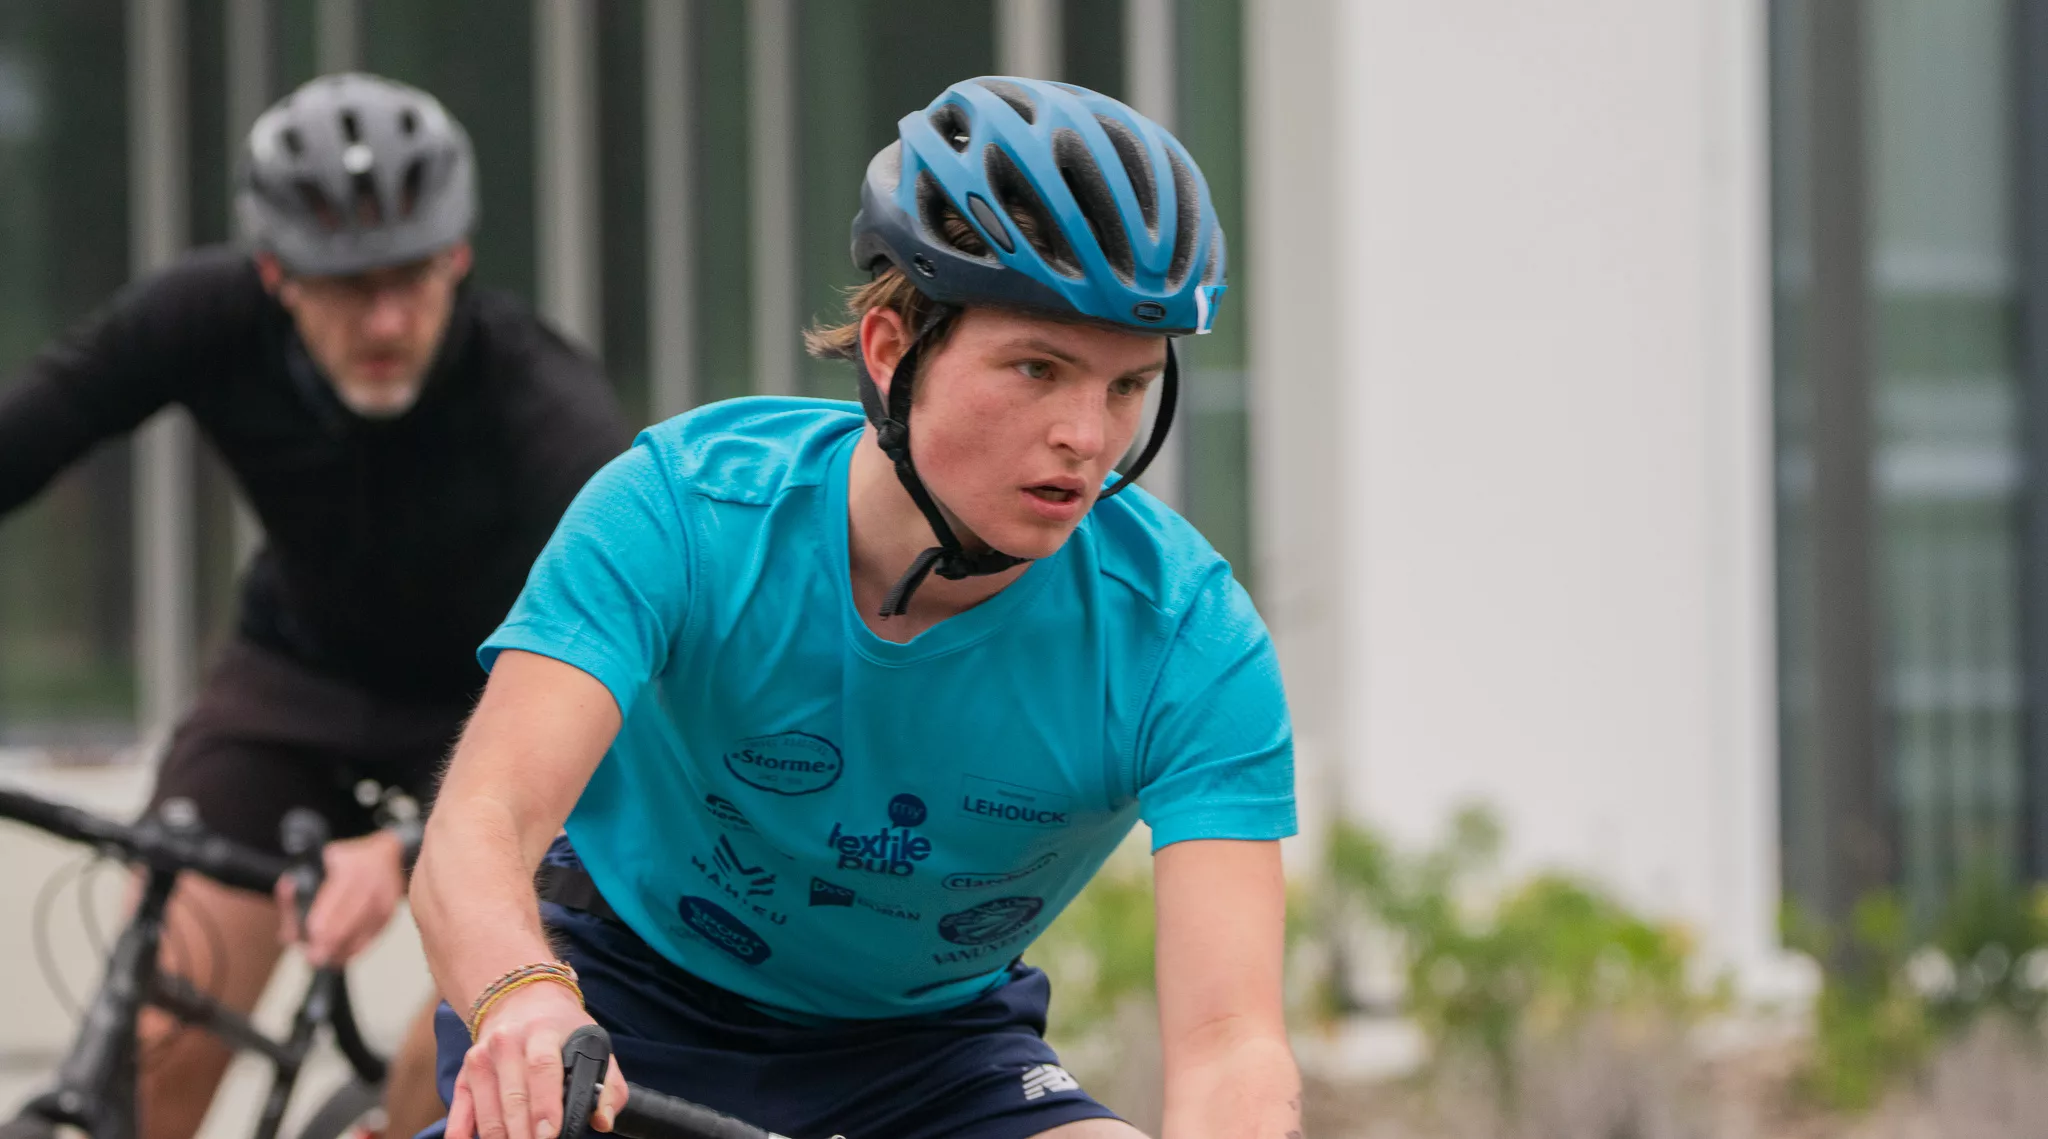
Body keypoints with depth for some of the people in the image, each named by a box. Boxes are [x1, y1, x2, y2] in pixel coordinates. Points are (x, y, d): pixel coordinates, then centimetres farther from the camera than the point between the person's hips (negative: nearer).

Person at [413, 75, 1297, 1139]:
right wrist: (526, 1003, -62)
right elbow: (474, 835, -38)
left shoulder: (1188, 637, -25)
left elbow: (1231, 1039, -34)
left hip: (929, 1044, 1)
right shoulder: (683, 511, -26)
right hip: (631, 997, -1)